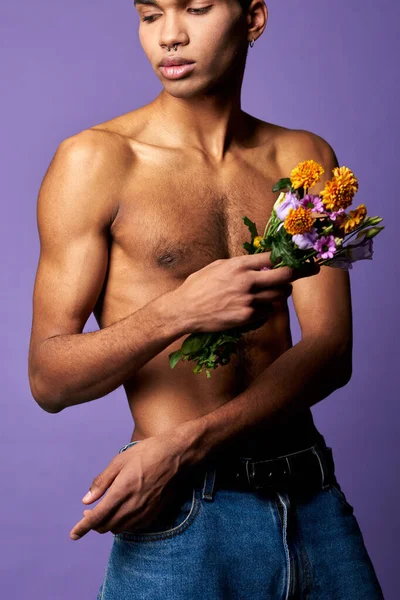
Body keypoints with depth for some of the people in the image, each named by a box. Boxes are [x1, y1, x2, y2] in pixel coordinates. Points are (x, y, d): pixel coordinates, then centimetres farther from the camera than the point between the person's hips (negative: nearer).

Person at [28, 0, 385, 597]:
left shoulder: (304, 158, 4)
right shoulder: (94, 160, -6)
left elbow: (332, 351, -3)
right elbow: (48, 379, -9)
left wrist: (184, 444, -15)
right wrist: (181, 311, -25)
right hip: (182, 517, -3)